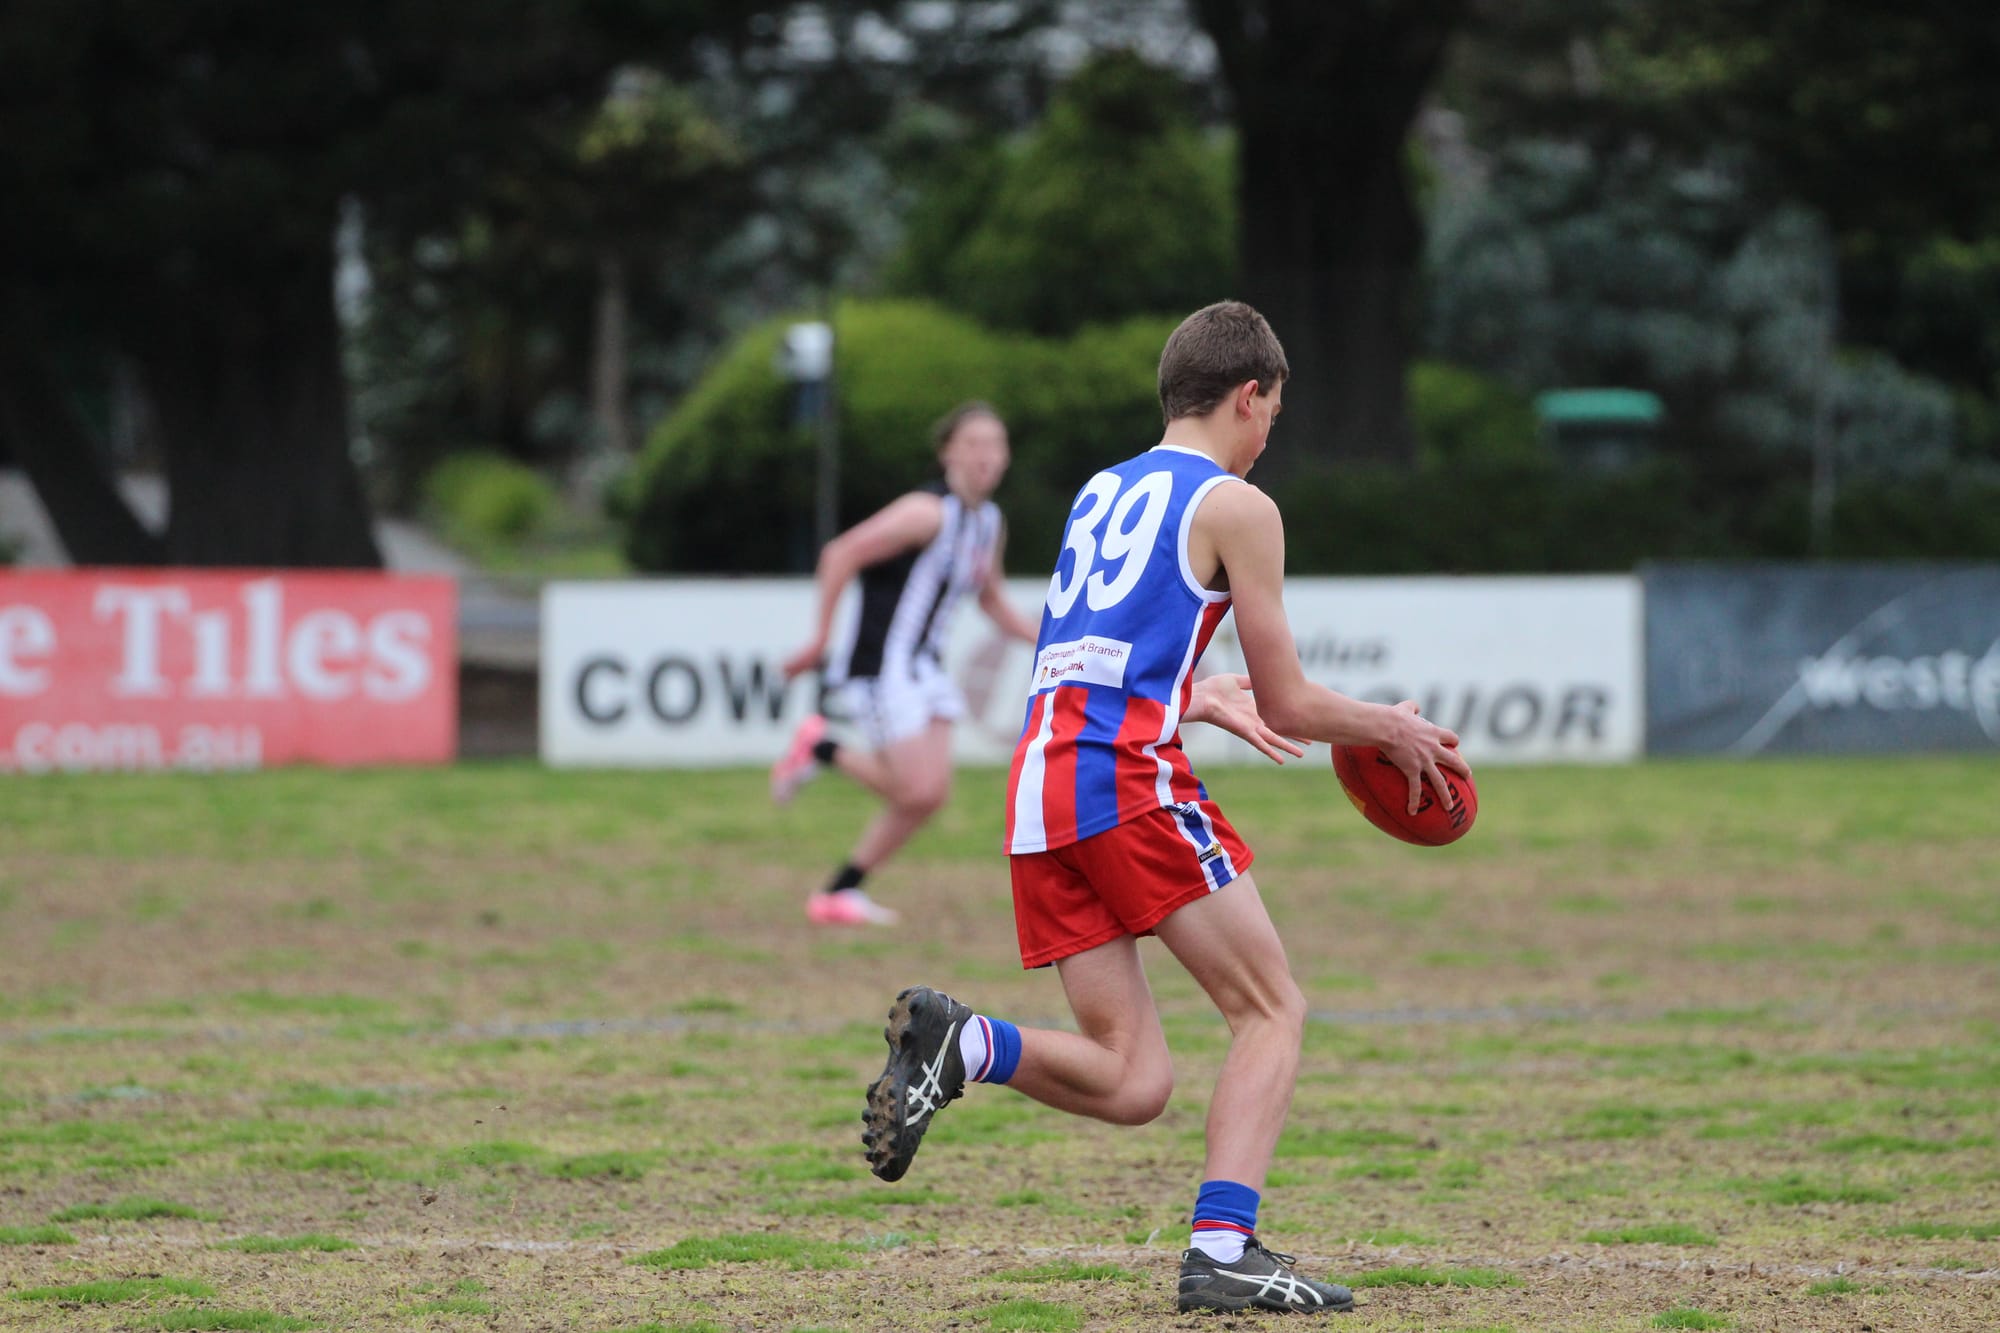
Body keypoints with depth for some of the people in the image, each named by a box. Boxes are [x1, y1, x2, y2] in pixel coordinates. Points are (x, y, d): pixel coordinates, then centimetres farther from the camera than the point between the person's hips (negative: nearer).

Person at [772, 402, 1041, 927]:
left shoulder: (990, 524, 12)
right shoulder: (929, 511, -16)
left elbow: (993, 601, 26)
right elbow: (842, 554, -18)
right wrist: (821, 638, -18)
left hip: (923, 666, 9)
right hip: (881, 666, -9)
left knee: (928, 793, 3)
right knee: (917, 790, -14)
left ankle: (840, 892, 13)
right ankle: (821, 749, 8)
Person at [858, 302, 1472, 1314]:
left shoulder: (1098, 492, 24)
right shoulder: (1235, 507, 3)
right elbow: (1288, 705, 4)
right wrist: (1391, 729, 21)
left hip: (1038, 792, 7)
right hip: (1129, 776, -7)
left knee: (1131, 1084, 6)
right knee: (1272, 1010, 5)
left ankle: (958, 1043, -18)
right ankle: (1221, 1250, -10)